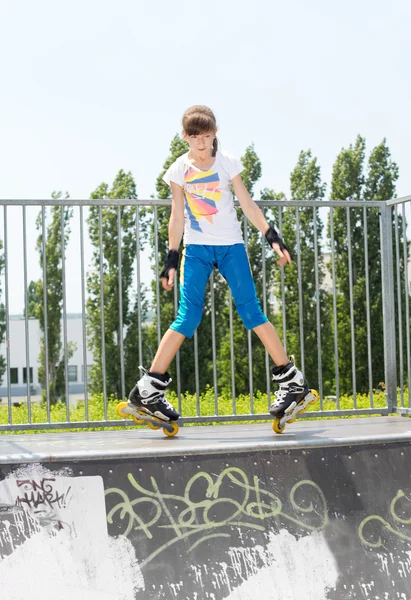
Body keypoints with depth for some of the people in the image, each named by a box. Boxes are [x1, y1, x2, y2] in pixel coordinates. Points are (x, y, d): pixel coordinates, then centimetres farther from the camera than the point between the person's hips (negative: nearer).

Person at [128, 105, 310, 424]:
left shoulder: (228, 163, 0)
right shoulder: (179, 170, 0)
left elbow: (247, 204, 4)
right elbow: (177, 217, 5)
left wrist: (272, 236, -3)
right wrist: (171, 259, 4)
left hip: (230, 245, 0)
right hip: (196, 248, 0)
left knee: (250, 309, -7)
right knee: (188, 317, -10)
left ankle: (292, 380, -1)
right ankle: (149, 389, -6)